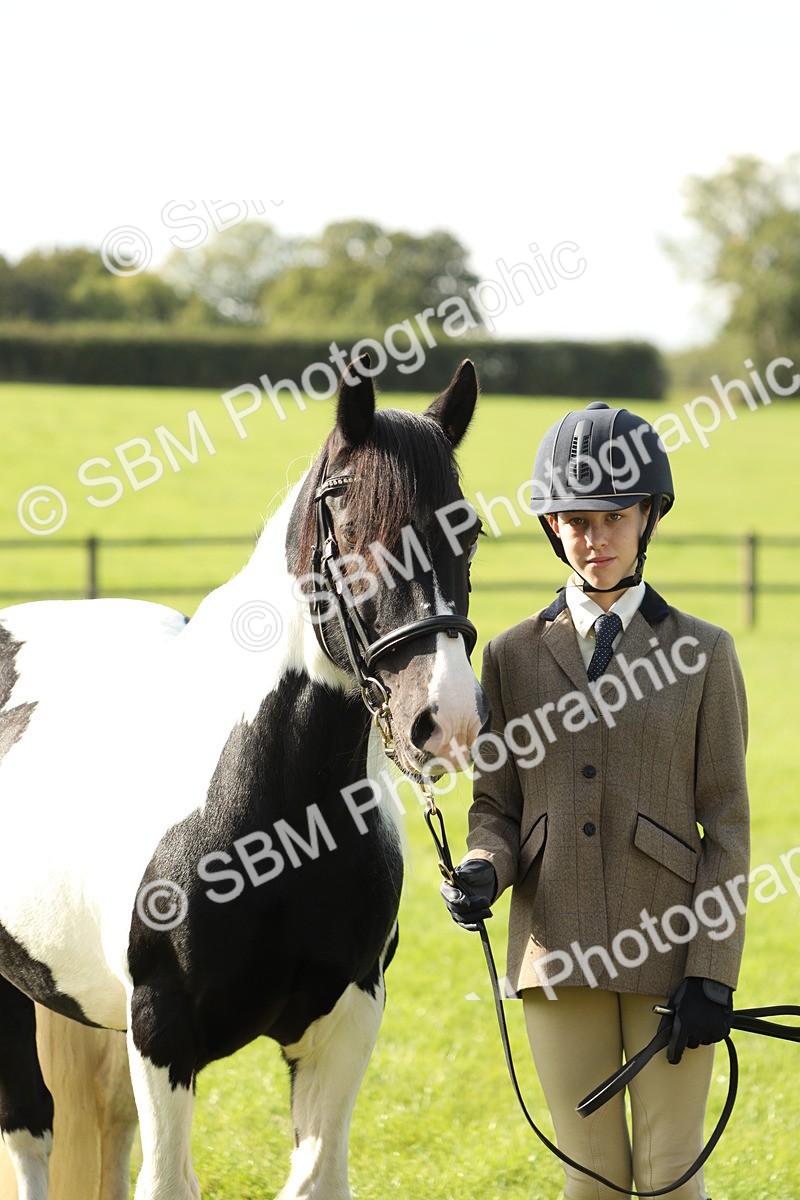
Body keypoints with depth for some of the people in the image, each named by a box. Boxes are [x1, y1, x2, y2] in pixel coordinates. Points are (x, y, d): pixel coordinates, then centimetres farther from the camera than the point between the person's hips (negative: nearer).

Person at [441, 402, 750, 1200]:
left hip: (668, 953, -2)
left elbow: (727, 825, -1)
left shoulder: (700, 653, 1)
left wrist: (712, 973, -9)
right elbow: (495, 802, 10)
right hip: (560, 952, 2)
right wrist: (483, 871, -13)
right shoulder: (512, 655, 7)